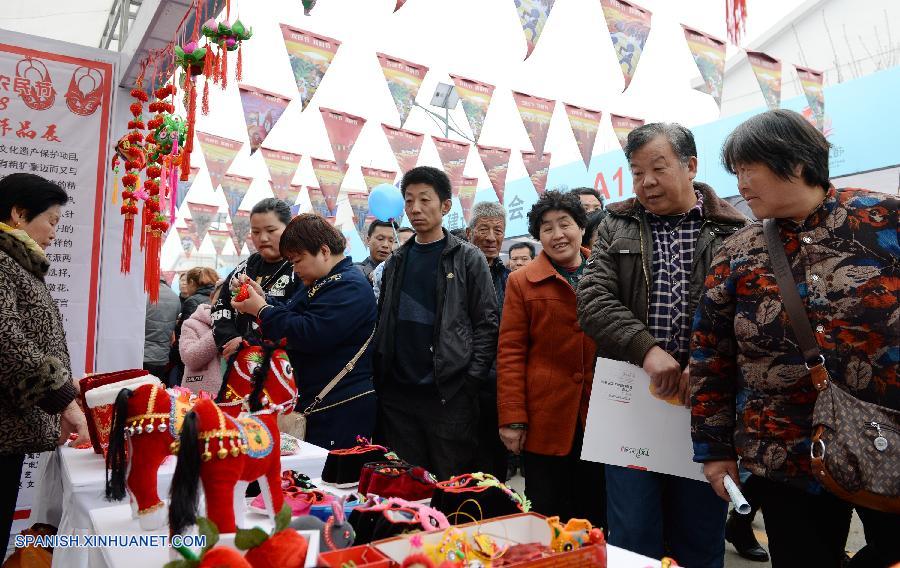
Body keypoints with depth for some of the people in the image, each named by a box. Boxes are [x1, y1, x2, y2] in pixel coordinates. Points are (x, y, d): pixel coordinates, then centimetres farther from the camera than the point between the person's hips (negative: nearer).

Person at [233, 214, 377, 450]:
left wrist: (261, 310, -14)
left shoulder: (350, 288, -16)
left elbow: (309, 335, -25)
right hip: (315, 403, 10)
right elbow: (291, 315, 21)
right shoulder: (320, 283, 19)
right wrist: (263, 299, 4)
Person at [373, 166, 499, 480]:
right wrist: (379, 377, 7)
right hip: (397, 394, 5)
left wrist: (471, 379, -11)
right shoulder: (396, 261, 12)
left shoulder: (468, 259, -2)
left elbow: (487, 324, -5)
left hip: (449, 394, -4)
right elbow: (383, 323, 15)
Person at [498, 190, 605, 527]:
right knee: (547, 517, 8)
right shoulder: (522, 282, 0)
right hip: (546, 421, -2)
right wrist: (512, 417, -10)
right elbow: (510, 353, -4)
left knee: (596, 513, 15)